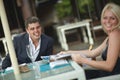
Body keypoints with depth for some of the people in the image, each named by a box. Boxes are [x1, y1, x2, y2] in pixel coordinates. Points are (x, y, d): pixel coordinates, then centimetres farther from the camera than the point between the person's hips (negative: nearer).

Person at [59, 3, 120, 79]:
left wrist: (83, 60, -20)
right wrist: (69, 52, 15)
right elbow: (93, 52, 17)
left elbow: (109, 66, -25)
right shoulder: (110, 37, 13)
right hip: (106, 74, 9)